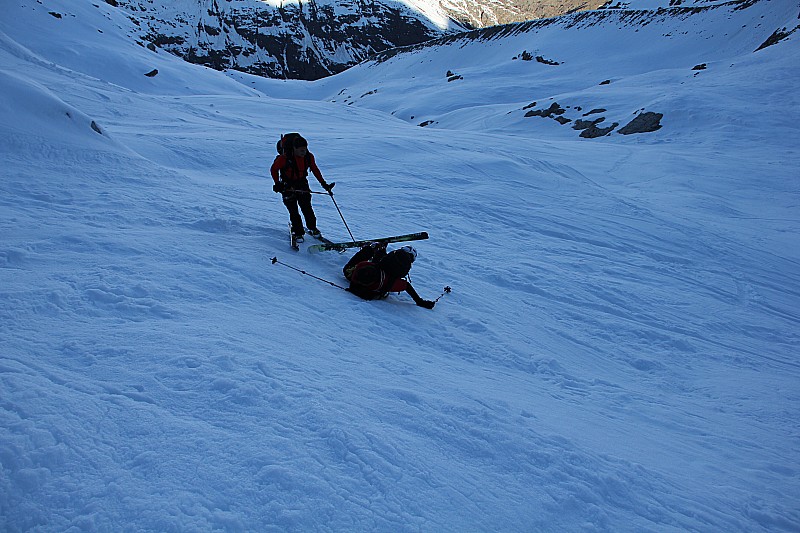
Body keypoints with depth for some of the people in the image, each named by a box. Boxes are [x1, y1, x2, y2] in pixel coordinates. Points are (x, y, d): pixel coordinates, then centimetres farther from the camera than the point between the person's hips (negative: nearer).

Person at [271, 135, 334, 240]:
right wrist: (277, 183, -16)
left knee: (307, 208, 1)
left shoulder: (309, 157, -11)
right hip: (288, 186, -3)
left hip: (302, 183, 3)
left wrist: (324, 184, 4)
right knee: (293, 211, -4)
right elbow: (273, 169, -8)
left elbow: (315, 170, 5)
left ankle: (313, 228, 17)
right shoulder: (284, 158, -23)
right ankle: (298, 232, 7)